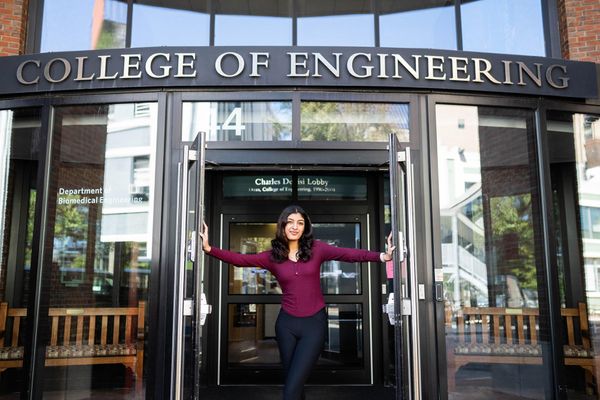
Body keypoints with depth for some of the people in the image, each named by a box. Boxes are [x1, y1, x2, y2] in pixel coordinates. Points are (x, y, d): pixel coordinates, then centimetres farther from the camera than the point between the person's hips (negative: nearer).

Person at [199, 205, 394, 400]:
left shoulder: (316, 249, -2)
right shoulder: (272, 256, 1)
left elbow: (351, 254, -10)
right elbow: (240, 259, -7)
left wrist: (382, 256, -22)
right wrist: (209, 248, -19)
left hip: (314, 323, -2)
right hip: (287, 323, 3)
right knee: (294, 384, 15)